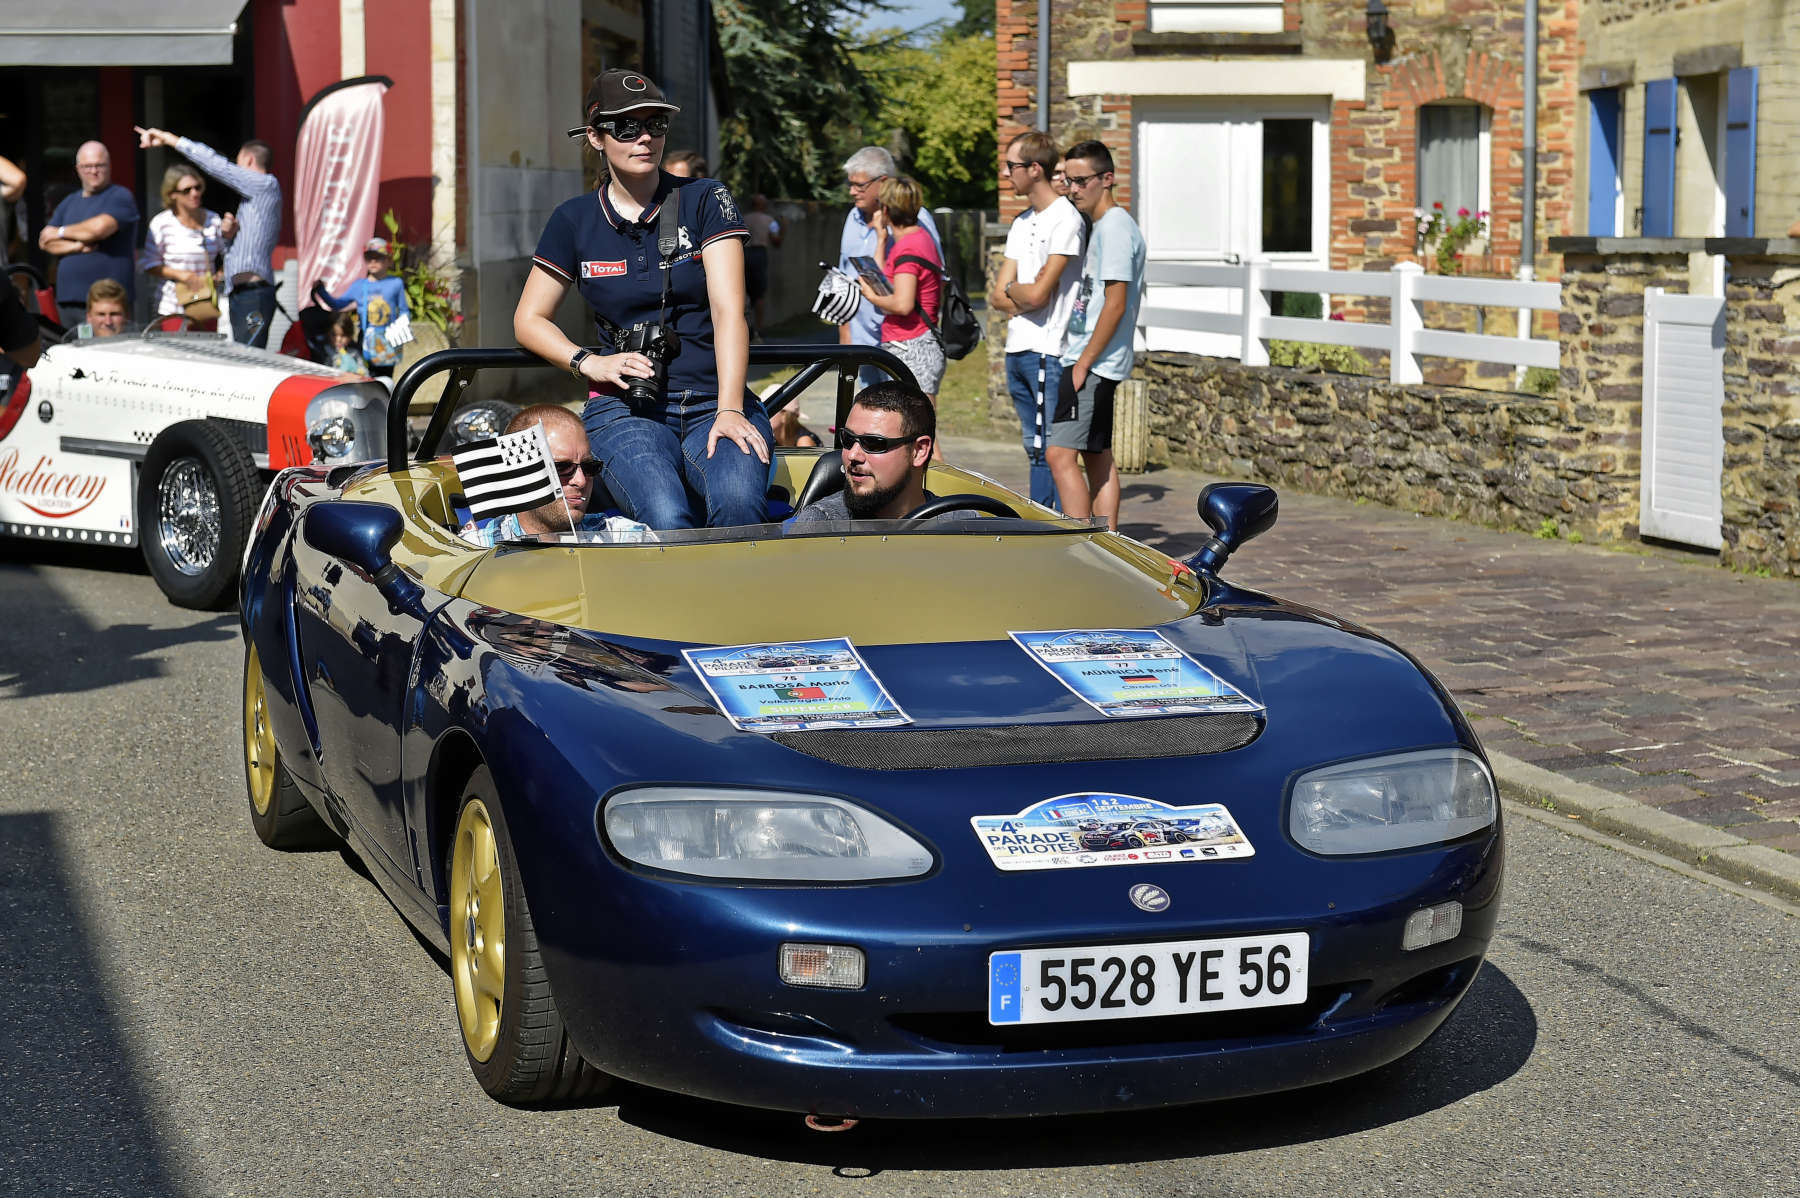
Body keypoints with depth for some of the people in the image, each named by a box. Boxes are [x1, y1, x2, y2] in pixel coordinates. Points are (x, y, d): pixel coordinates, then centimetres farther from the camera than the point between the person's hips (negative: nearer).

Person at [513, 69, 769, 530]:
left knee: (738, 502, -34)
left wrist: (729, 409, -19)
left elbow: (728, 311, -5)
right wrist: (590, 363, -5)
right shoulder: (575, 222, 10)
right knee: (666, 519, -32)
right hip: (626, 410, 0)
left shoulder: (705, 200, 4)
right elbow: (530, 320, 15)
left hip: (714, 402, 0)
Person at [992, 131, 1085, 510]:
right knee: (1034, 448, 13)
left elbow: (1036, 295, -17)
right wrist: (1022, 293, -6)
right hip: (1016, 350, 9)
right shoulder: (1022, 223, 18)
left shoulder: (1065, 219, -10)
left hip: (1048, 351, -9)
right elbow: (997, 296, 13)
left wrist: (1012, 288, 3)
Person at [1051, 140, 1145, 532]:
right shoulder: (1102, 227, 17)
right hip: (1094, 363, 11)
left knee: (1061, 454, -14)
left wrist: (1084, 362, -18)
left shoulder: (1115, 227, -14)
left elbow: (1115, 304, -19)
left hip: (1093, 363, -11)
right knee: (1098, 456, 11)